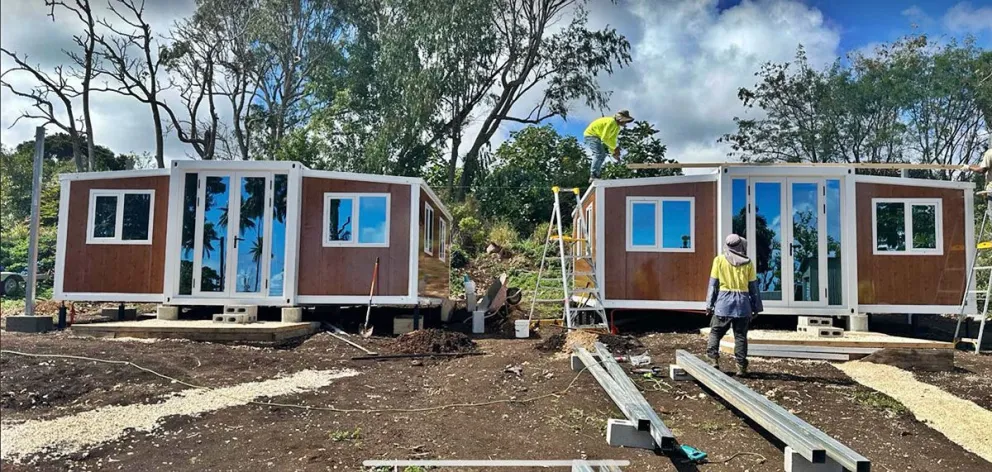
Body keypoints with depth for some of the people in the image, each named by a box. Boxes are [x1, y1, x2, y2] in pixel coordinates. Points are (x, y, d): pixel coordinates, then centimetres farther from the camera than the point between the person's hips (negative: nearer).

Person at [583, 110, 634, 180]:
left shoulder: (617, 127, 8)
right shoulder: (611, 122, -23)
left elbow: (612, 140, 13)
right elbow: (604, 138, -26)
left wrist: (614, 152, 2)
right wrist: (615, 147, -19)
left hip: (596, 136, 11)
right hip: (590, 135, -11)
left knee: (603, 155, 13)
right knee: (599, 154, -24)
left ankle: (595, 175, 16)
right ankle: (593, 176, -28)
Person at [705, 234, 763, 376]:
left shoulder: (719, 260, 0)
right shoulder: (748, 263, 4)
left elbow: (713, 284, 0)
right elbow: (753, 286, 7)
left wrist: (709, 304, 4)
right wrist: (756, 307, 13)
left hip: (724, 301, -1)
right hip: (742, 302, 1)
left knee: (715, 332, 7)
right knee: (740, 336, 6)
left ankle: (713, 359, -8)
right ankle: (741, 367, 5)